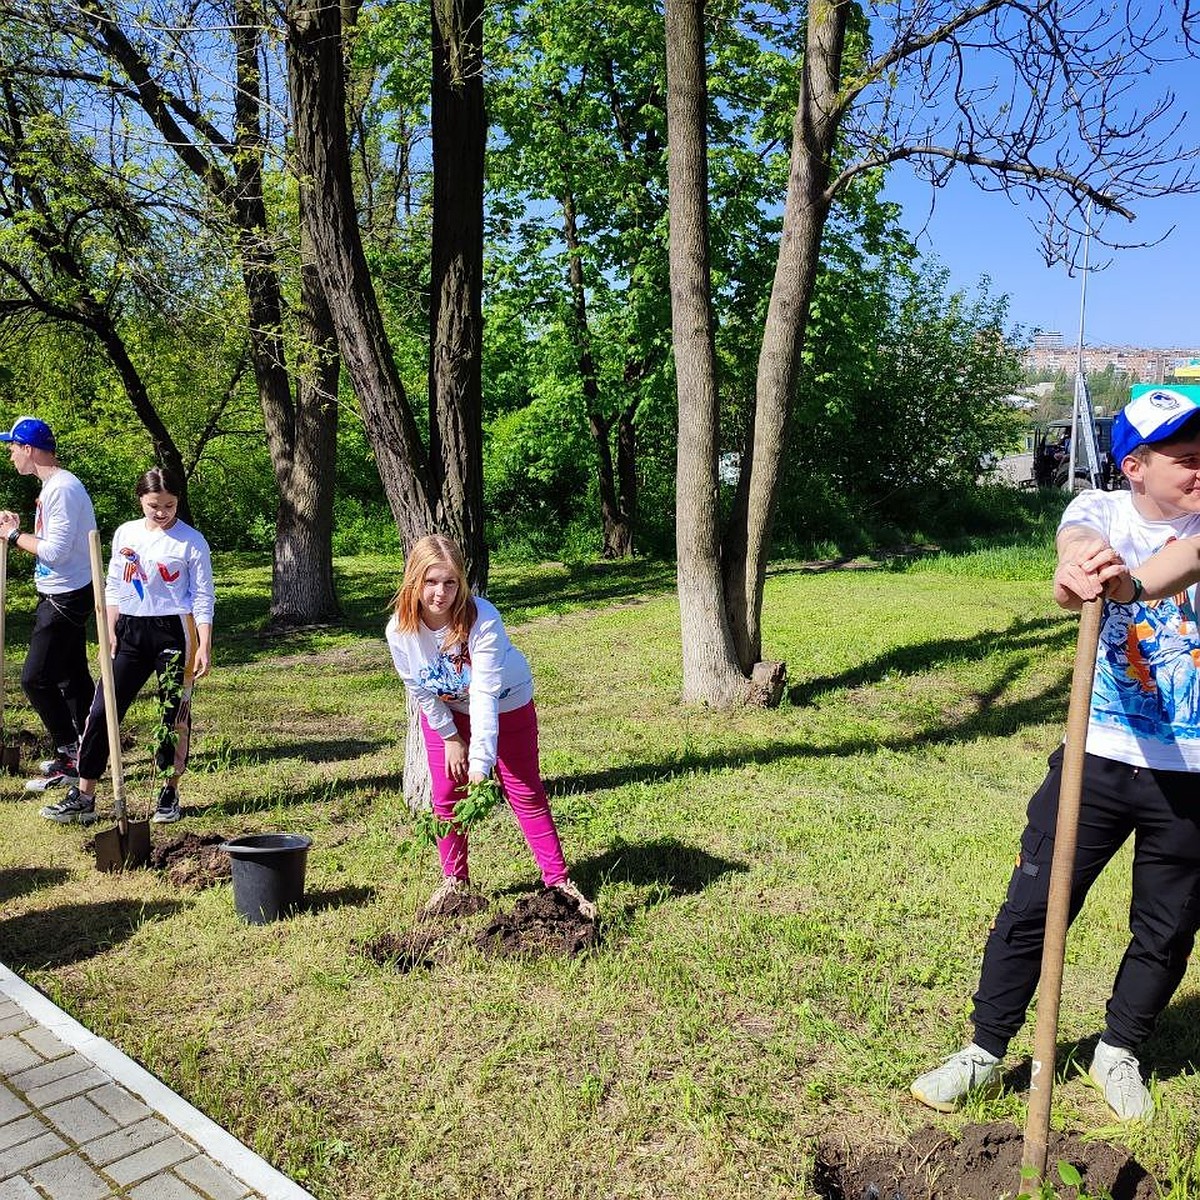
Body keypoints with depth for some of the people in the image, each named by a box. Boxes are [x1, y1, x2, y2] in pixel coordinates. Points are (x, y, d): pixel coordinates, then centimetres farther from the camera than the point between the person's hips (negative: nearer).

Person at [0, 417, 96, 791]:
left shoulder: (63, 489, -20)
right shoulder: (51, 486, 13)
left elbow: (55, 551, -24)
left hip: (66, 598, -11)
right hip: (61, 596, 11)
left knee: (35, 678, -7)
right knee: (71, 675, 16)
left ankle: (69, 756, 0)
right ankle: (85, 751, 25)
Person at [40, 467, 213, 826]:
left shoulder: (191, 542, -5)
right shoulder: (125, 534, 8)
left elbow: (203, 598, -5)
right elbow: (114, 587, 14)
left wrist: (204, 647, -11)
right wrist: (110, 636, 8)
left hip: (174, 632, -4)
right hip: (130, 631, 4)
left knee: (175, 714, 2)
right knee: (102, 710, 0)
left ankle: (169, 794, 16)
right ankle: (83, 797, 8)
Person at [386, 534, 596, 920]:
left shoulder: (482, 620, -38)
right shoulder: (400, 630, -27)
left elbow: (485, 696, -40)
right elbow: (420, 691, -10)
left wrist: (480, 766, -44)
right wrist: (450, 737, -2)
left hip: (506, 703, -3)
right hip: (444, 710, 3)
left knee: (526, 794, -2)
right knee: (445, 795, 4)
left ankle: (558, 880, 7)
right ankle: (454, 881, 22)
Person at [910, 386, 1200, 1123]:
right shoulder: (1100, 510, -4)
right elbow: (1078, 542, -29)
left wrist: (1127, 582, -53)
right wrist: (1083, 567, -54)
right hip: (1100, 756, -1)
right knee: (1032, 910, 4)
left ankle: (1119, 1053, 38)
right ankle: (984, 1054, 21)